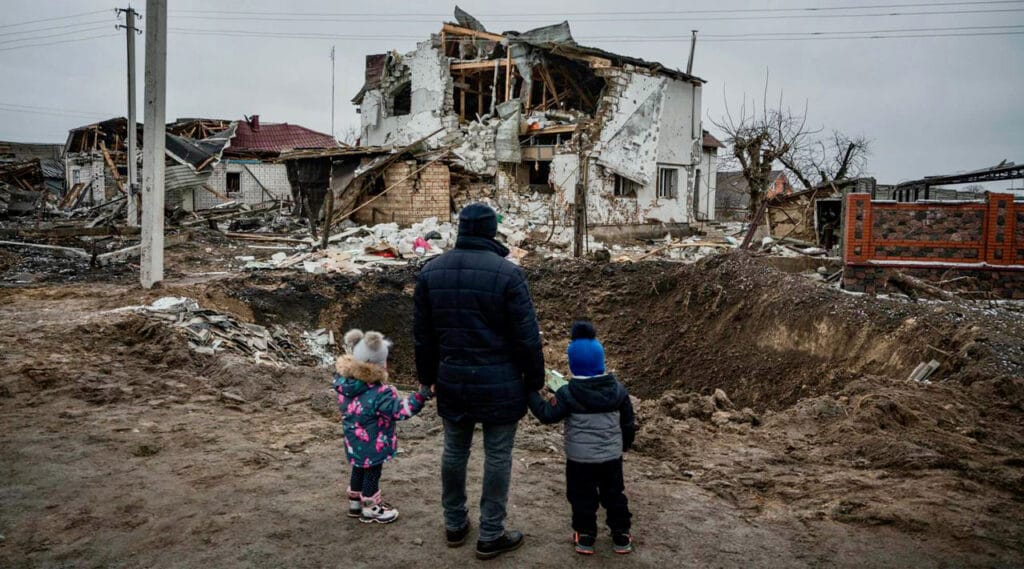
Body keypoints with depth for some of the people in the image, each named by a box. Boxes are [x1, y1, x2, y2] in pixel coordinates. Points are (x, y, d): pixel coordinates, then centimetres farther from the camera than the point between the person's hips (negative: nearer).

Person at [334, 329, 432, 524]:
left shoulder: (345, 384, -9)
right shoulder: (380, 394, -31)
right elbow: (400, 410, -27)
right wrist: (423, 395, -32)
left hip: (355, 444, 7)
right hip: (372, 447, -7)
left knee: (359, 471, 25)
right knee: (372, 474, 11)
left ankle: (355, 502, 42)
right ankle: (370, 509, 28)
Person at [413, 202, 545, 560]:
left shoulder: (431, 271, 1)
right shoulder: (507, 273, -14)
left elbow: (422, 334, 7)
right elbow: (527, 336, -11)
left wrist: (427, 376, 19)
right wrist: (535, 381, 1)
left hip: (452, 380, 5)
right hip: (499, 383, -4)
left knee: (454, 451, 19)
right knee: (497, 456, 8)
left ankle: (455, 524, 34)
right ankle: (490, 536, 19)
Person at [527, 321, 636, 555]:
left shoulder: (568, 393, -17)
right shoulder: (618, 389, -5)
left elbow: (547, 414, -13)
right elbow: (628, 421, 4)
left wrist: (531, 395, -1)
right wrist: (625, 444, 21)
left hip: (580, 458, -3)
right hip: (612, 456, 3)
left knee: (583, 497, 12)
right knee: (614, 494, 17)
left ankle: (585, 536, 19)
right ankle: (621, 536, 25)